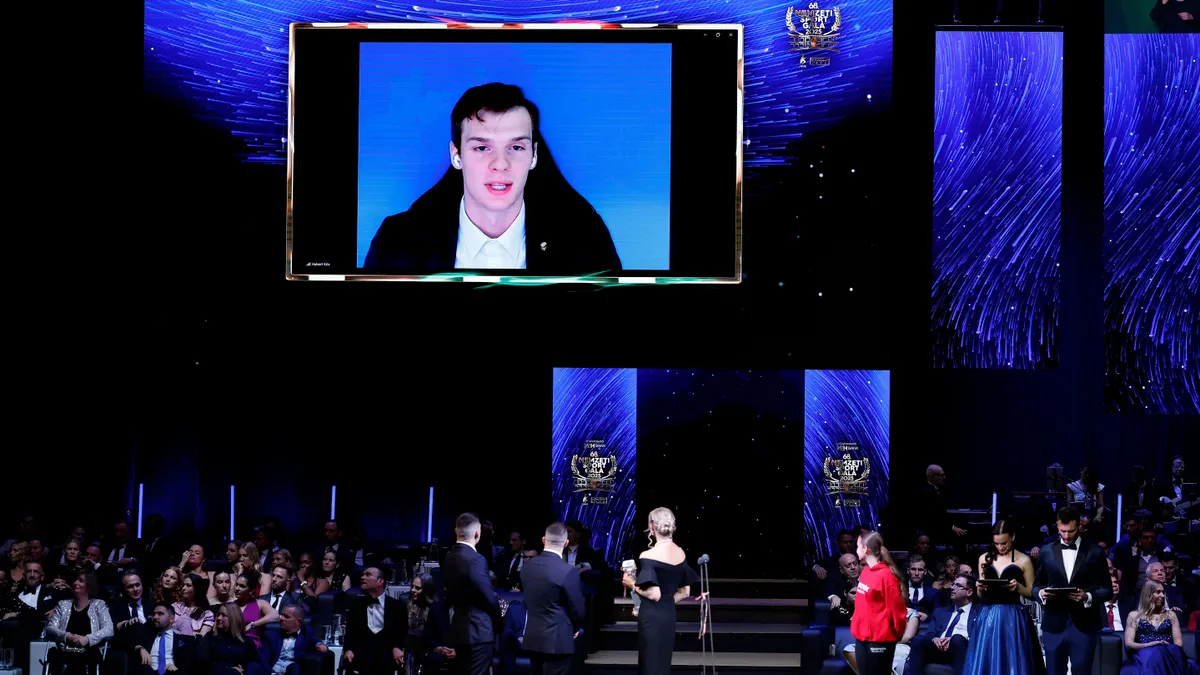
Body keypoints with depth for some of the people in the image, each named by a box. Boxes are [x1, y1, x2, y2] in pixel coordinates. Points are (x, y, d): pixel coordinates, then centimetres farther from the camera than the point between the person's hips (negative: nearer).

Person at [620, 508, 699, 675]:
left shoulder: (648, 556, -17)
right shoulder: (680, 554, 5)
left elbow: (654, 594, -21)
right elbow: (685, 592, 12)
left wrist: (632, 585, -7)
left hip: (652, 616, -7)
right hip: (670, 614, 7)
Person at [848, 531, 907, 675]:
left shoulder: (885, 575, -17)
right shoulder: (865, 571, 9)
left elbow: (896, 607, -13)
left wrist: (896, 634, -3)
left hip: (879, 638, -8)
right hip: (862, 636, 8)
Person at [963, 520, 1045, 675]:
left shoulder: (1024, 561, 0)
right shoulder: (984, 559, 10)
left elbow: (1032, 593, 3)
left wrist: (1018, 587, -15)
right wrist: (980, 588, -5)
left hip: (1013, 619, -3)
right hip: (988, 618, 3)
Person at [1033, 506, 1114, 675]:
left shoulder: (1095, 552, 3)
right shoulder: (1046, 552, 9)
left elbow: (1107, 589, 3)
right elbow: (1036, 585, 15)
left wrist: (1088, 597, -16)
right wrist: (1041, 593, -9)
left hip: (1084, 626, -2)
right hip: (1054, 625, 2)